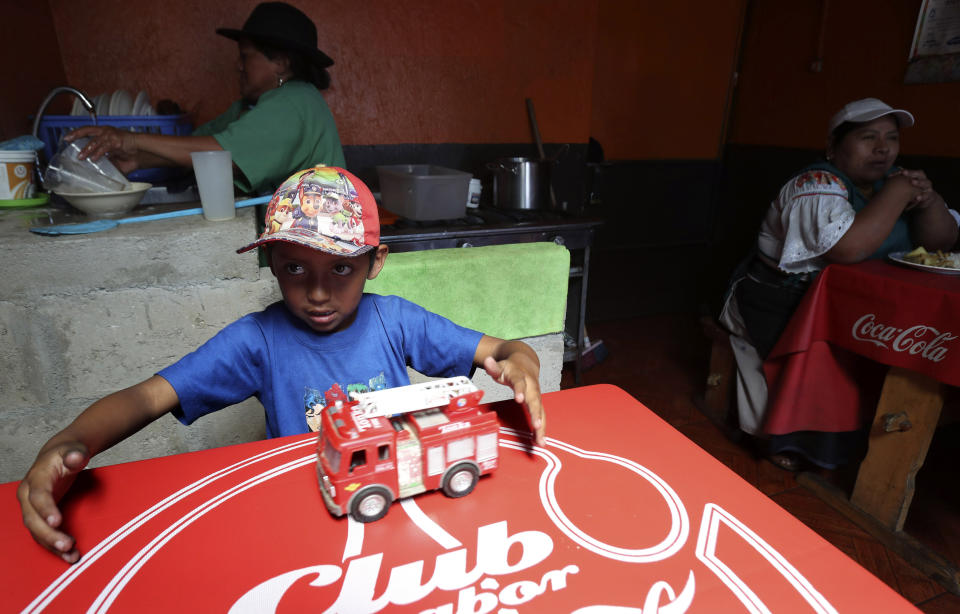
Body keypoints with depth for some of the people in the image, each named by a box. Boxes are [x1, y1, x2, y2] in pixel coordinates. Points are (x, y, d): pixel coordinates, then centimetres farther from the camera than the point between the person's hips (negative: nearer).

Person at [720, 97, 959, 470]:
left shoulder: (890, 181, 9)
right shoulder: (816, 185, -16)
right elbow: (850, 247, -33)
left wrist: (927, 199, -12)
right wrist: (898, 191, -19)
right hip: (779, 304, -8)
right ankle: (792, 443, -4)